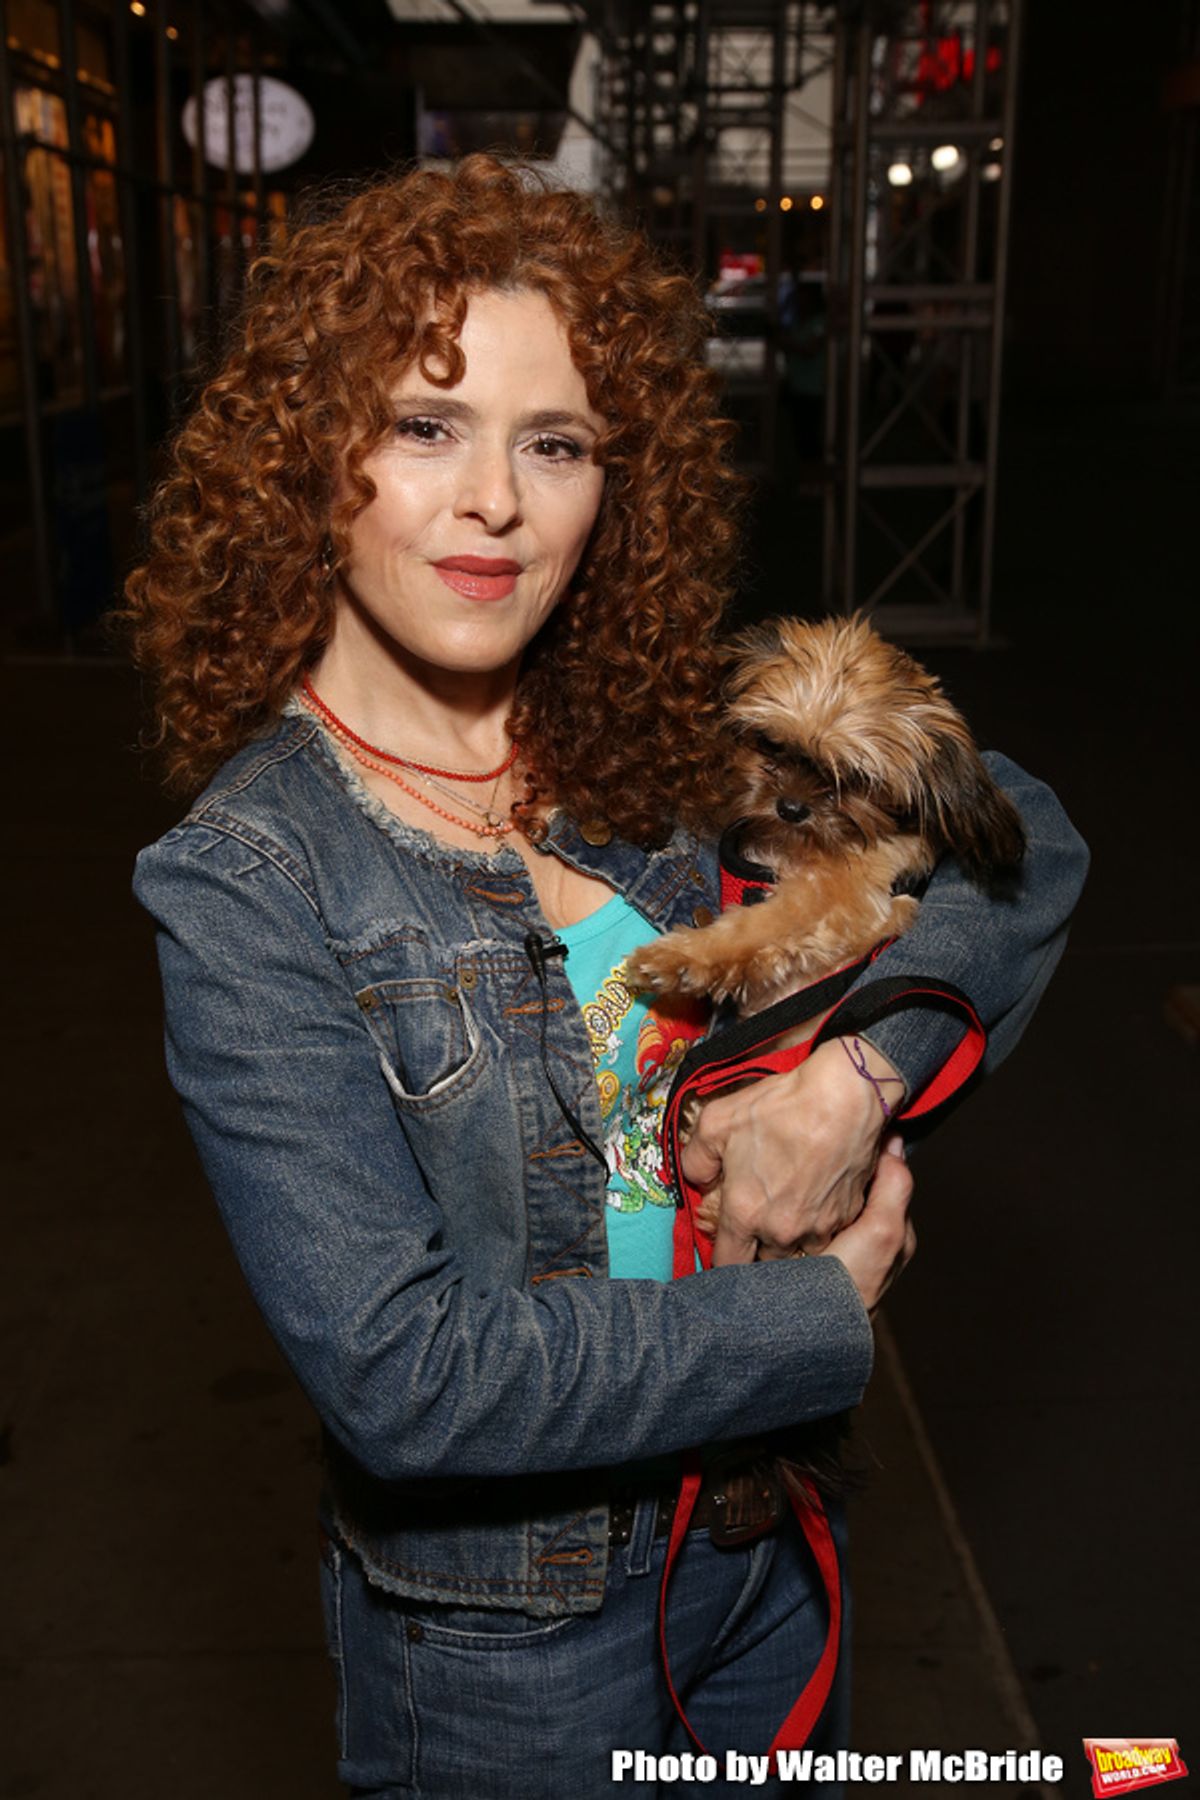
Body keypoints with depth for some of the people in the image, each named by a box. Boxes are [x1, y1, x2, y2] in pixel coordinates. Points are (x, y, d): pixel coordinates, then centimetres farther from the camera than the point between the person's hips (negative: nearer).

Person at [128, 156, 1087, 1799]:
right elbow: (401, 1373, -26)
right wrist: (821, 1317, -19)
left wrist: (859, 1074, -20)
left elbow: (1022, 836, -3)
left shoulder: (663, 751, -7)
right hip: (509, 1641, -4)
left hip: (765, 1539, 5)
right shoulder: (249, 886, -22)